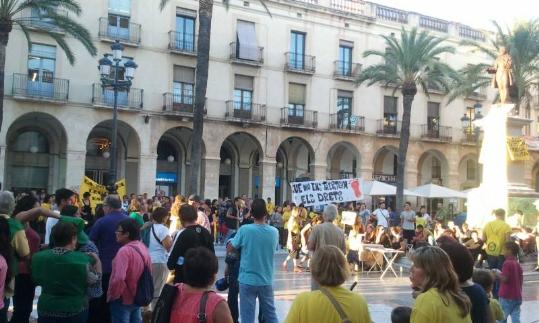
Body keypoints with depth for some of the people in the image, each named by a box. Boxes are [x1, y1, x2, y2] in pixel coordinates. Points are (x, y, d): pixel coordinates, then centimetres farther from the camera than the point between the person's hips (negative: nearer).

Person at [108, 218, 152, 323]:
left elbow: (118, 278, -33)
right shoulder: (143, 247, 3)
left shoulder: (125, 251, -24)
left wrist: (112, 295, -17)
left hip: (123, 300, -8)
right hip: (138, 297, 8)